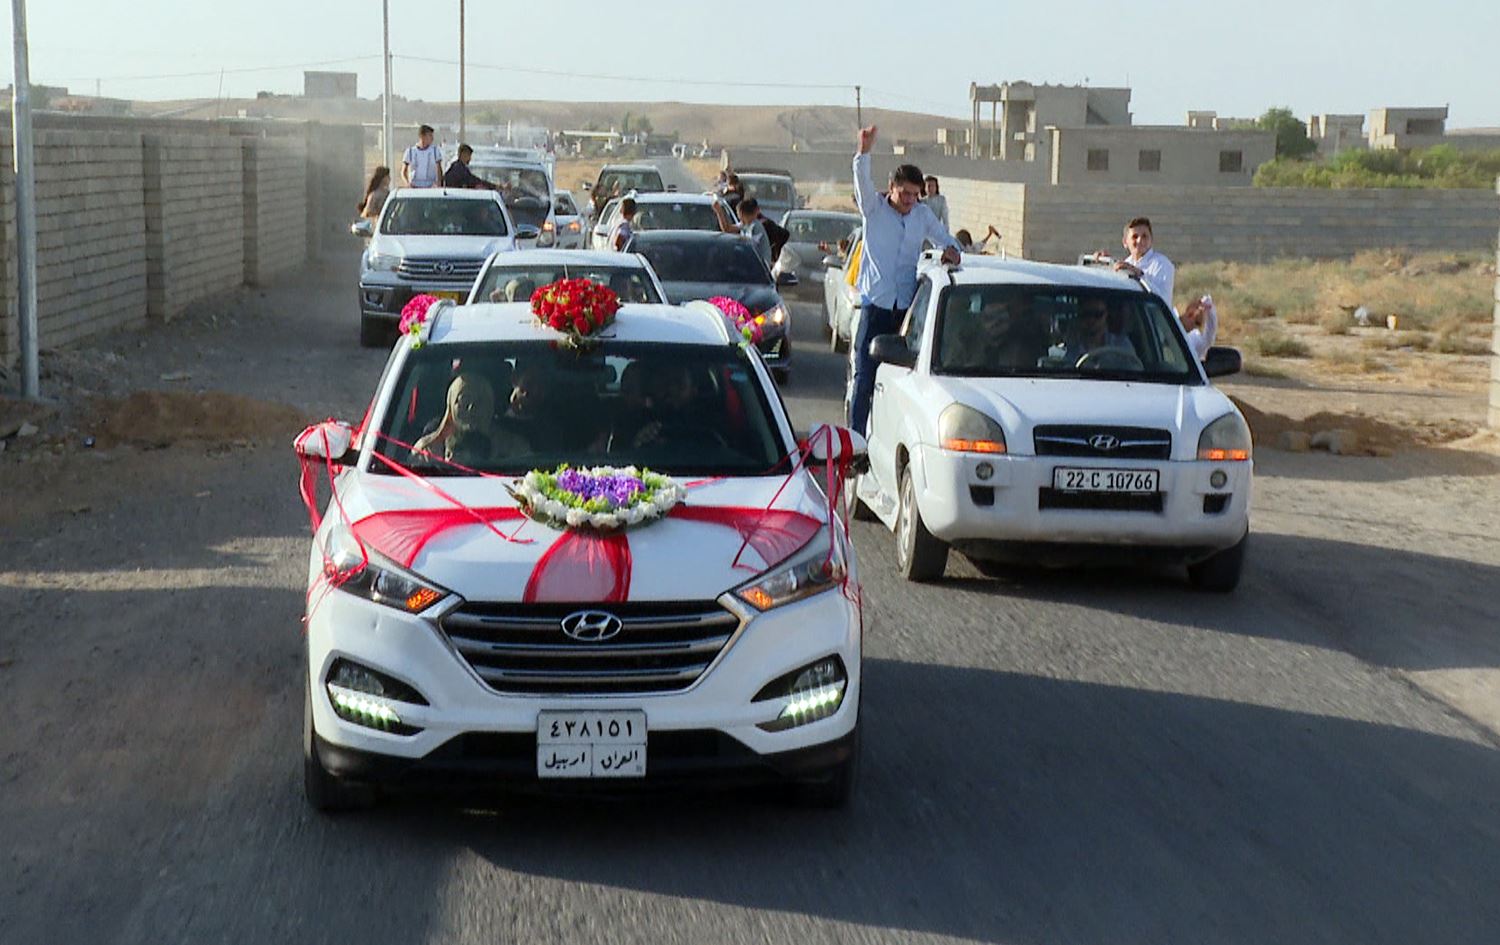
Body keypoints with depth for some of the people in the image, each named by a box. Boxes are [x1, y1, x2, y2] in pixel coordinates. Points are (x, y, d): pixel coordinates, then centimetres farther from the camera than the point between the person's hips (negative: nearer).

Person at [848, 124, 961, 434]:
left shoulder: (923, 215, 10)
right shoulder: (874, 209, 0)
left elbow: (947, 241, 21)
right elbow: (862, 181, -18)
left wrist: (952, 251, -3)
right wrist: (864, 151, -36)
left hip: (907, 306, 3)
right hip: (875, 304, -3)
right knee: (865, 375, -2)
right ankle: (856, 435, 2)